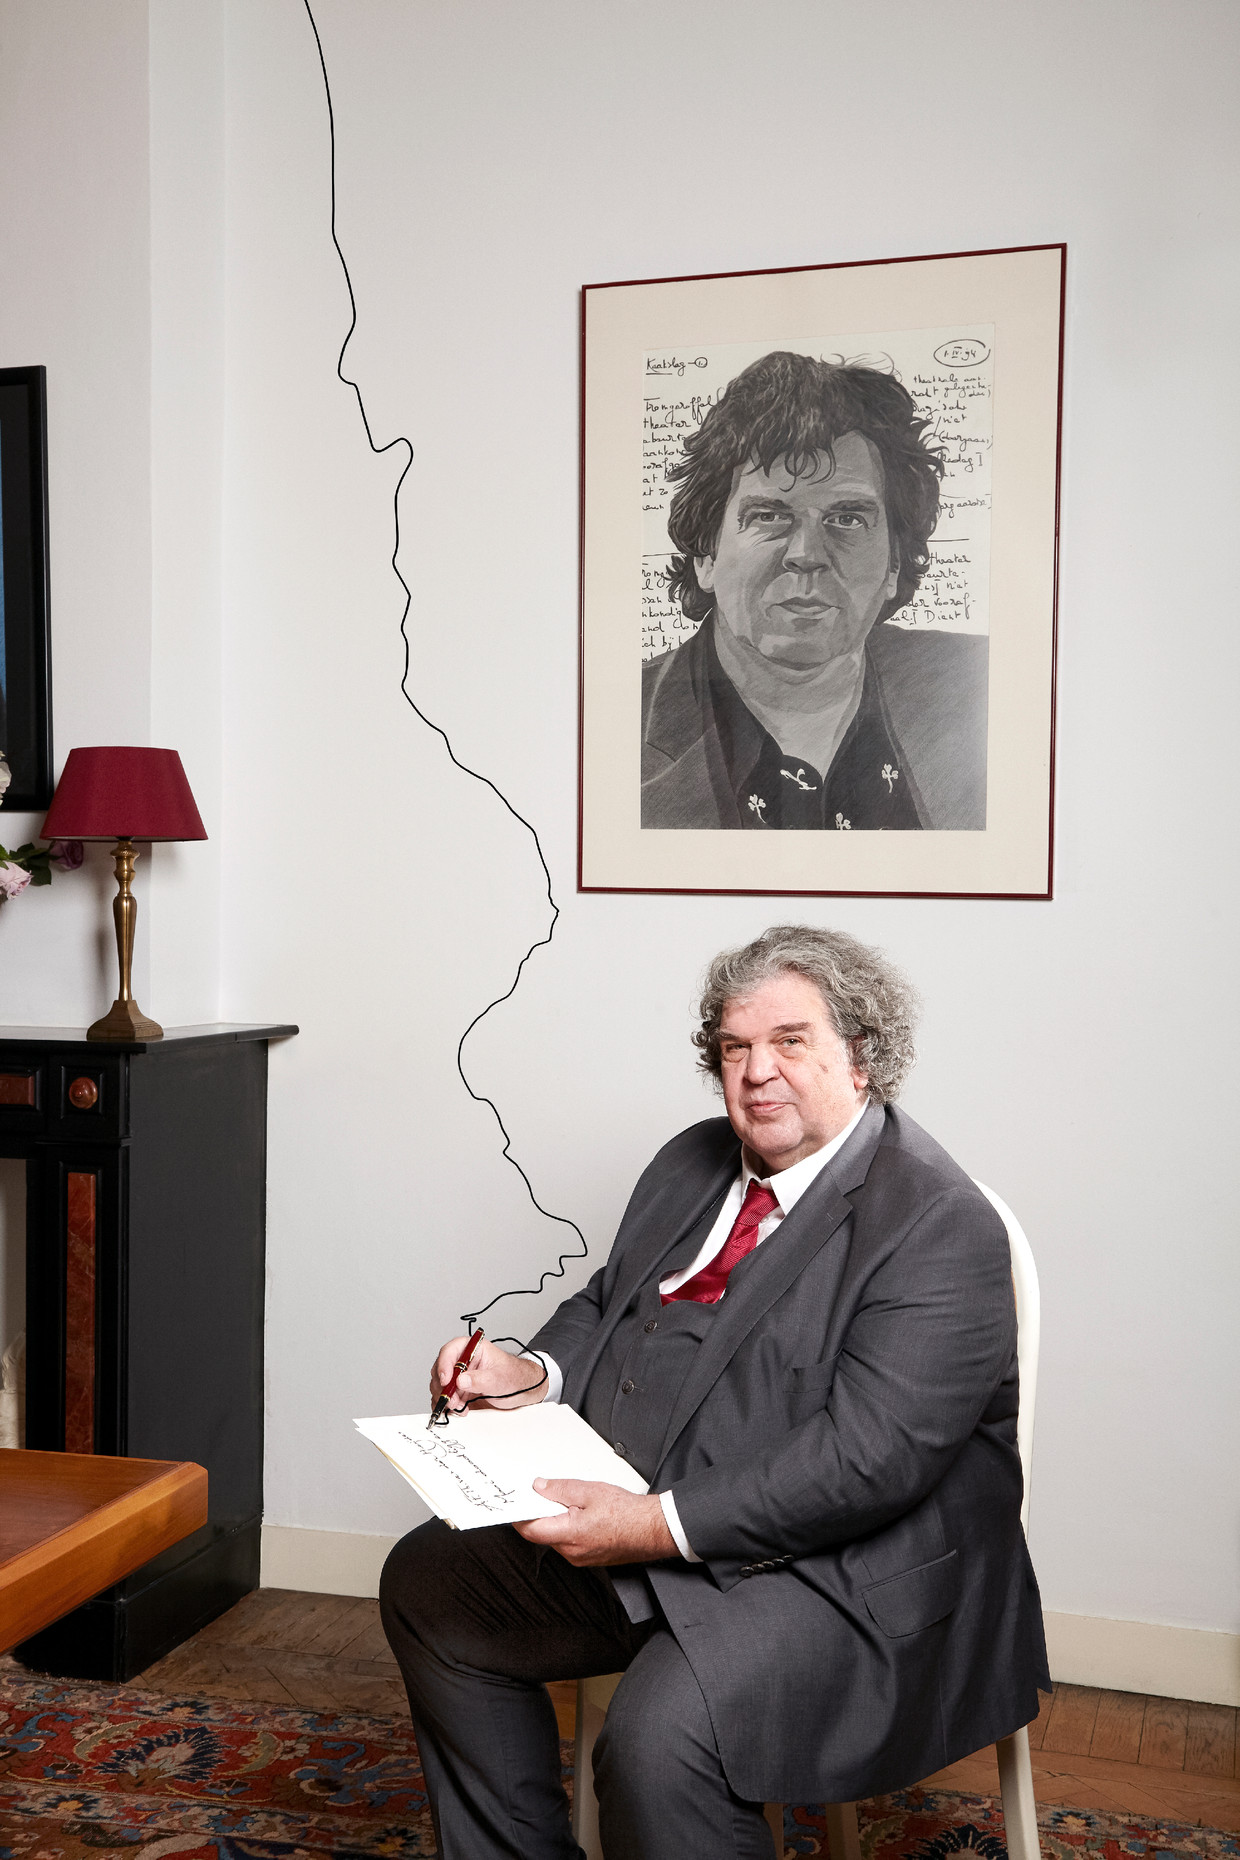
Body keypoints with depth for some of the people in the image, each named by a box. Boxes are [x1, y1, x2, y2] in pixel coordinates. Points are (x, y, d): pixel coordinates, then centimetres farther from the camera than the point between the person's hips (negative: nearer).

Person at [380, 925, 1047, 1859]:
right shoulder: (693, 1163, 9)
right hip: (629, 1524, 9)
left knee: (660, 1735, -31)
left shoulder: (937, 1224, -18)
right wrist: (533, 1376, -4)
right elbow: (605, 1304, 19)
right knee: (428, 1581, 10)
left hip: (837, 1571, -8)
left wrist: (663, 1527, -29)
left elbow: (868, 1460, -26)